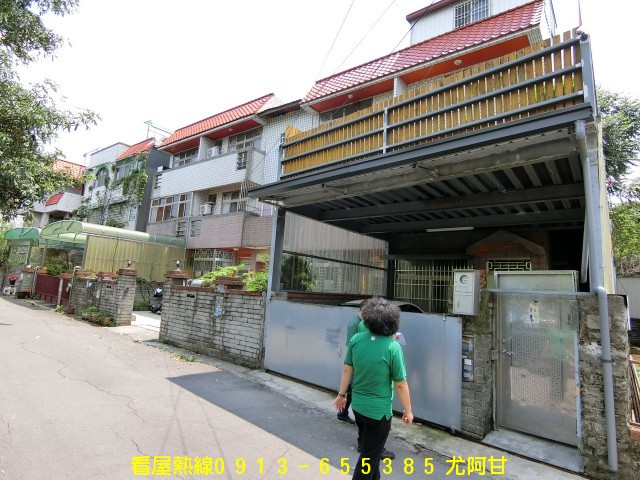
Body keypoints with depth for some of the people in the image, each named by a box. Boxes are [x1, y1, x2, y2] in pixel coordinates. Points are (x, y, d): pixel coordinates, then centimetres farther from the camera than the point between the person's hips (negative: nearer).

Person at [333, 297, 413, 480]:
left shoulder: (356, 339, -11)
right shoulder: (393, 347, -24)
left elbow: (347, 370, -1)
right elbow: (400, 384, -15)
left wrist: (341, 394, 13)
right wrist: (408, 411, 0)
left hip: (357, 405, 6)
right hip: (378, 410, -5)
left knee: (370, 449, 29)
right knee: (369, 456, 14)